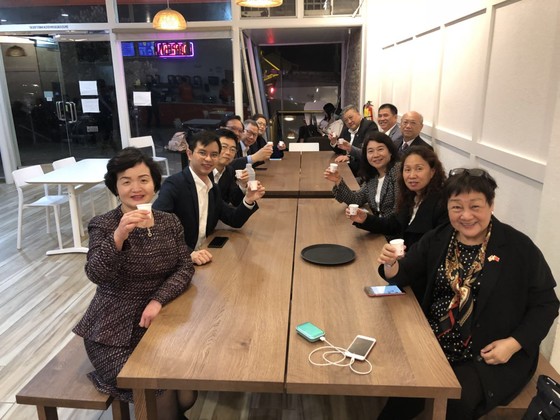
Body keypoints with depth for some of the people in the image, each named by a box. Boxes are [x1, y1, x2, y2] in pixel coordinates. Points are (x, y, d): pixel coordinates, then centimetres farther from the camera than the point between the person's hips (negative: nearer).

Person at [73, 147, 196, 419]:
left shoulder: (170, 222, 2)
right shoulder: (102, 225, -9)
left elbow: (185, 268, -3)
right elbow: (97, 276, -23)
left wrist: (158, 300, -19)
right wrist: (119, 236, -39)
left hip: (160, 322, 4)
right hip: (115, 331, -3)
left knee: (186, 396, -6)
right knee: (161, 396, -17)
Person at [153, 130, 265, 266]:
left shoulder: (214, 189, 9)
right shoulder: (174, 184, -14)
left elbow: (234, 221, 12)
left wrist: (249, 200, -6)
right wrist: (187, 254, -34)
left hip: (203, 259, 7)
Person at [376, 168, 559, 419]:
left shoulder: (519, 248, -8)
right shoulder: (437, 239, 3)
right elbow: (402, 276, 5)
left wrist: (513, 344, -14)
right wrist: (391, 263, -19)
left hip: (490, 356, -2)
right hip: (433, 344, 3)